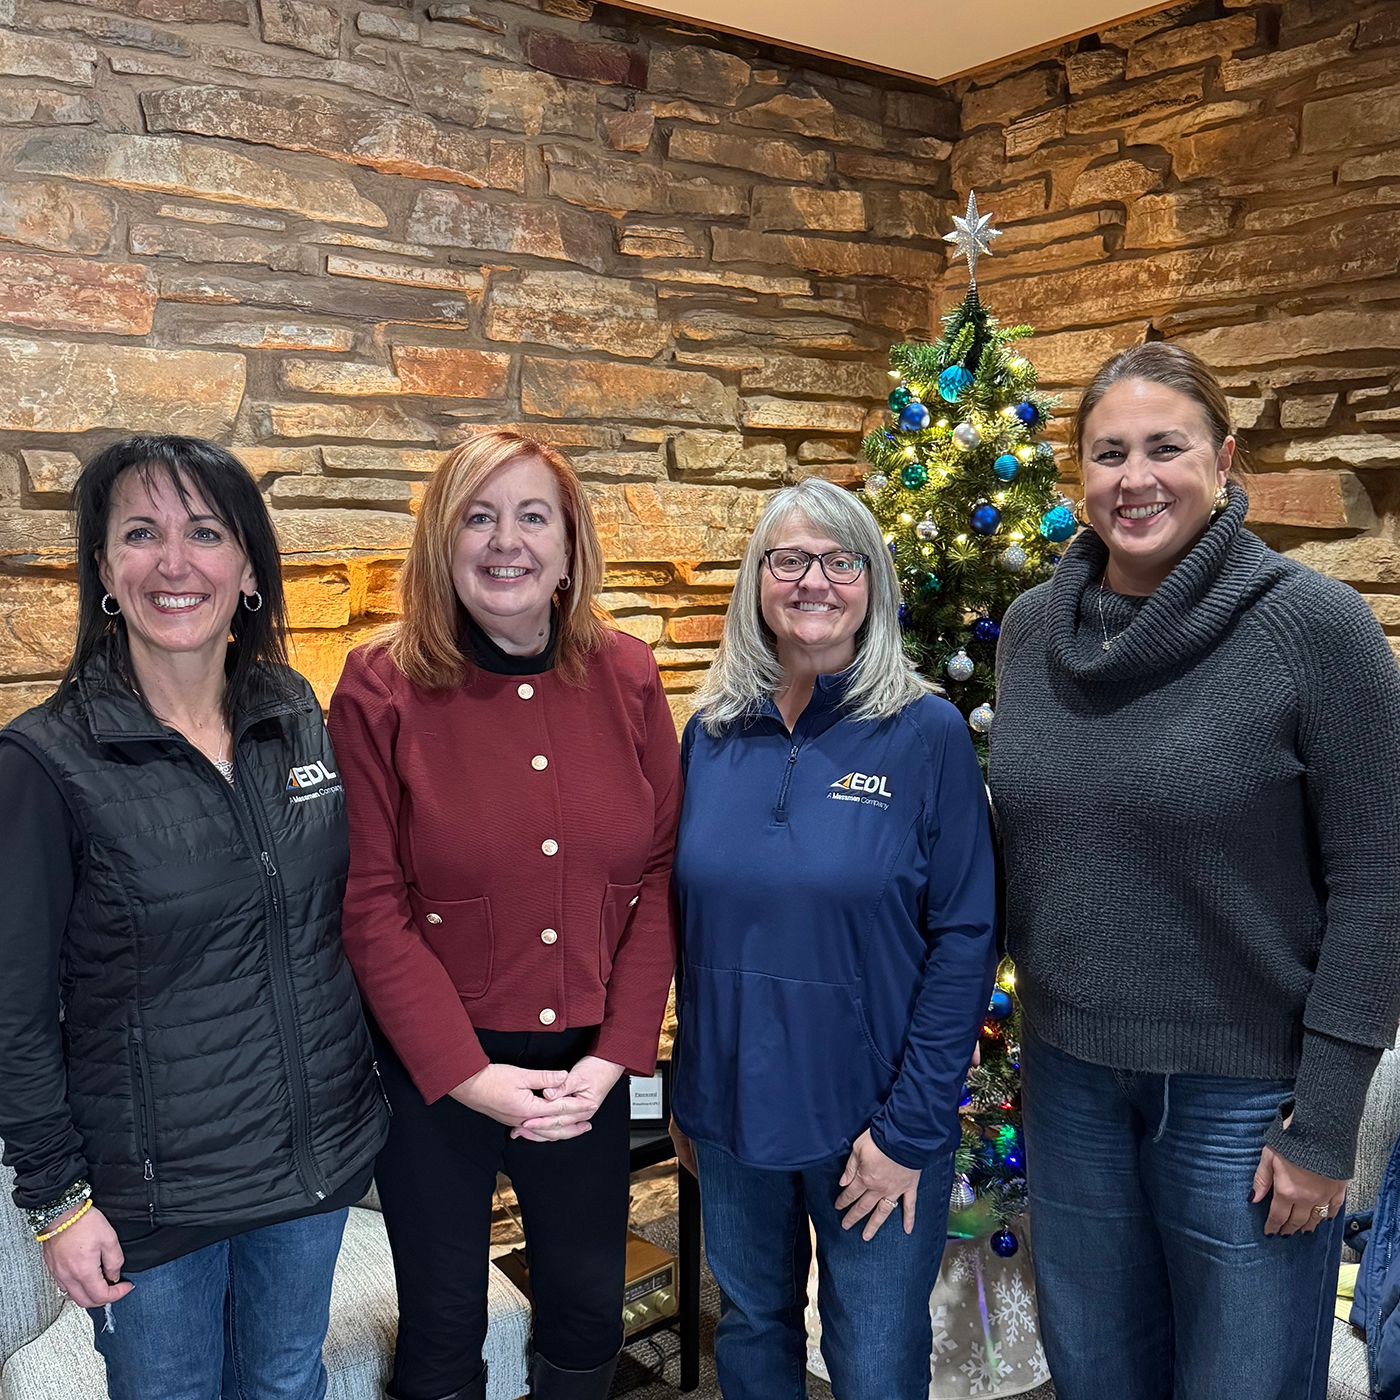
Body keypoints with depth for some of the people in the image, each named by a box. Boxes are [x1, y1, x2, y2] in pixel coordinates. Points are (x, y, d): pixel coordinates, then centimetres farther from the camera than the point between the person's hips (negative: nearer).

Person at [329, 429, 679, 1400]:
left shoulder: (626, 678, -3)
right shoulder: (383, 691, -11)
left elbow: (662, 874, -2)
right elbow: (373, 907, -12)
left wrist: (614, 1056, -9)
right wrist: (470, 1076, -15)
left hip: (588, 1064, 3)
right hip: (435, 1073, -2)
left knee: (589, 1314, 21)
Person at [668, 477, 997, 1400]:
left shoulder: (926, 733, -12)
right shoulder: (713, 734, 0)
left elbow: (966, 939, -12)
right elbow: (688, 923, 7)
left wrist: (908, 1128, -14)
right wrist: (686, 1097, 8)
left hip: (872, 1123, -3)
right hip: (730, 1112, 4)